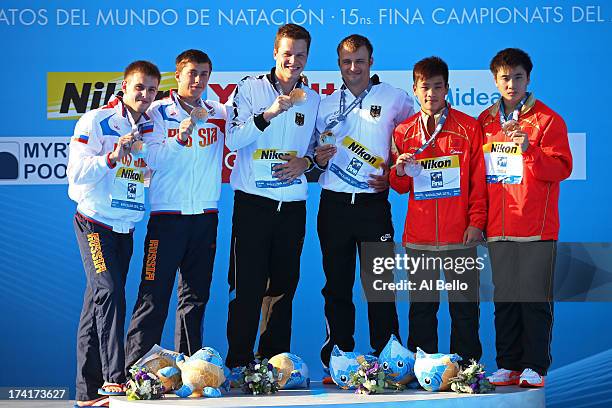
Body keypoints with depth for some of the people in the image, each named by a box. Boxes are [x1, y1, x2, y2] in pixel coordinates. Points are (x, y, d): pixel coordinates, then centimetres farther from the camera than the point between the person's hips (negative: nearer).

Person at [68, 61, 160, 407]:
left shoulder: (152, 128, 10)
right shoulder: (96, 122, -7)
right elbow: (77, 173, -11)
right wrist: (113, 156, -25)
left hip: (126, 228, 6)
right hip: (95, 223, -6)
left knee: (98, 306, 6)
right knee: (109, 294, -20)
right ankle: (114, 379, -24)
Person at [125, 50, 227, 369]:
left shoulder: (218, 114, 11)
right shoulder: (157, 113, 0)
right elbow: (153, 160, -9)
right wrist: (181, 137, -22)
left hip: (205, 216, 4)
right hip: (167, 215, -4)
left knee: (196, 296, 8)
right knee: (154, 297, -8)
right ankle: (134, 369, -7)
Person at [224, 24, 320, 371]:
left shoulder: (312, 99, 11)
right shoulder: (250, 88, -1)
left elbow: (319, 144, 19)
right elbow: (233, 139, -11)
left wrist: (306, 161, -3)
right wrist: (270, 113, -23)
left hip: (293, 204, 4)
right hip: (253, 202, -4)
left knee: (284, 284, 8)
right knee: (247, 285, -6)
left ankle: (275, 360, 16)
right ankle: (239, 364, -2)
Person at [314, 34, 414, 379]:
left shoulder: (394, 99, 2)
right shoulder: (327, 104, 12)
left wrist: (393, 175, -4)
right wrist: (317, 159, -3)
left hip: (373, 203, -3)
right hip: (334, 204, 3)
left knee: (379, 284, -5)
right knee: (337, 285, 6)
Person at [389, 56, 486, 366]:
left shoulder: (468, 128, 1)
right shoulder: (403, 132, 9)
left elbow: (478, 180, 2)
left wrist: (476, 222, -5)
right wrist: (399, 171, -7)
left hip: (459, 235, -2)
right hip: (419, 235, 2)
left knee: (464, 305, 2)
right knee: (421, 307, 6)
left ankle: (466, 368, 9)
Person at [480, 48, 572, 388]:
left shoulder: (547, 119, 1)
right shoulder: (485, 122, 14)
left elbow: (561, 168, -6)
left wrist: (529, 149, -21)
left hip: (537, 228, -4)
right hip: (498, 228, 4)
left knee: (535, 298, -5)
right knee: (504, 298, 5)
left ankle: (535, 366, 0)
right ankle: (508, 365, 10)